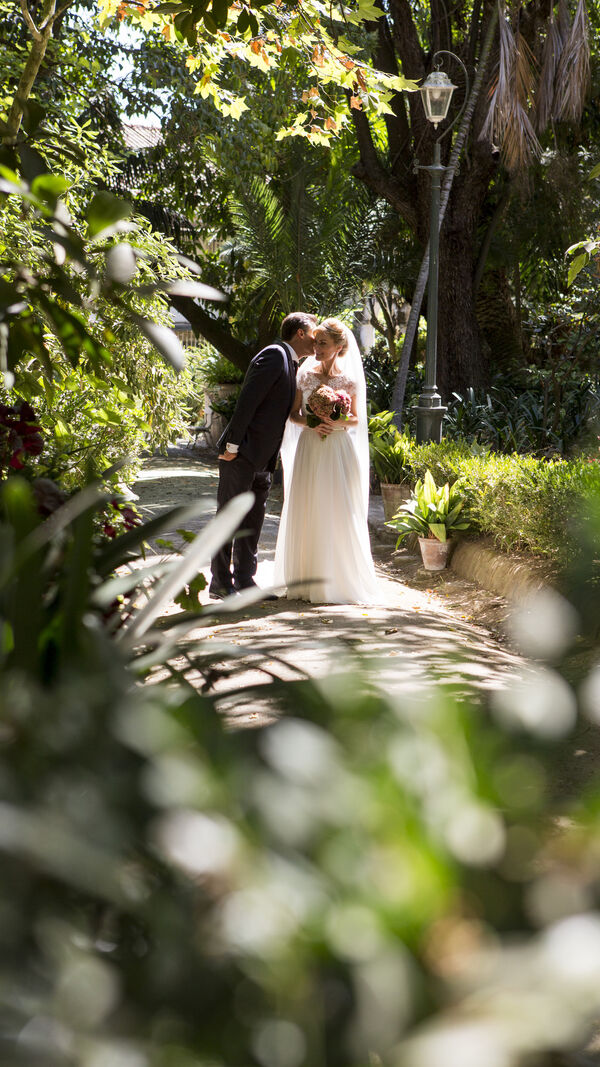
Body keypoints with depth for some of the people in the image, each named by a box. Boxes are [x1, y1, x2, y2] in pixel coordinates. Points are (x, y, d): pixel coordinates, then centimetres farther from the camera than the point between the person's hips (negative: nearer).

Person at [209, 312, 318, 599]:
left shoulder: (289, 363, 18)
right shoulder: (274, 355, -11)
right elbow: (247, 400, -17)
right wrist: (233, 445, -20)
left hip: (262, 458, 9)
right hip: (241, 454, -9)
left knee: (252, 521, 10)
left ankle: (244, 581, 15)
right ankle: (221, 583, 2)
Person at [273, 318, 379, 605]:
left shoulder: (349, 379, 0)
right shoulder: (305, 373, 7)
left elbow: (356, 419, 3)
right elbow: (293, 414, 8)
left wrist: (337, 423, -16)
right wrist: (311, 424, -11)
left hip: (338, 450, -2)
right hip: (309, 448, 3)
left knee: (338, 514, -3)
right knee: (306, 513, 1)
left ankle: (340, 580, 6)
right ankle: (308, 581, 8)